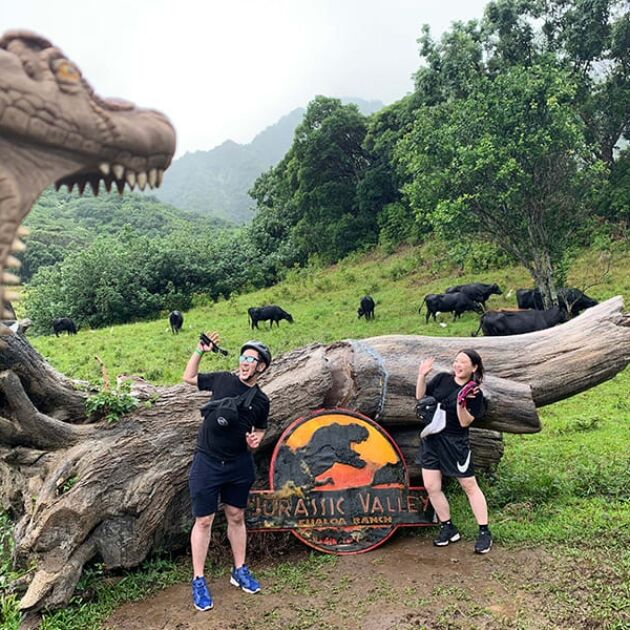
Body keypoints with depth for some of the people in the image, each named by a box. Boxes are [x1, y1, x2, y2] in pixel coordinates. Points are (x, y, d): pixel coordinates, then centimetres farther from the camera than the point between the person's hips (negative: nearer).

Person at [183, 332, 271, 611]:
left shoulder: (261, 400, -1)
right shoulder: (222, 379, -5)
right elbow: (188, 377, 7)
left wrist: (256, 438, -8)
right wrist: (200, 350, -5)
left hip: (239, 465, 2)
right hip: (207, 462, -2)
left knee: (236, 517, 15)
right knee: (204, 520, 3)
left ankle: (239, 571, 31)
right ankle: (198, 580, 16)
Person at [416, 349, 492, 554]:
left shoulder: (474, 393, -9)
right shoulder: (442, 378, 3)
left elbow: (465, 422, -14)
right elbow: (421, 396, 4)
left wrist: (461, 402, -28)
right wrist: (422, 375, -8)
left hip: (455, 443, -4)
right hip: (431, 439, 5)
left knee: (469, 485, 5)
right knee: (431, 486, 6)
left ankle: (484, 532, 19)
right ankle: (448, 528, 23)